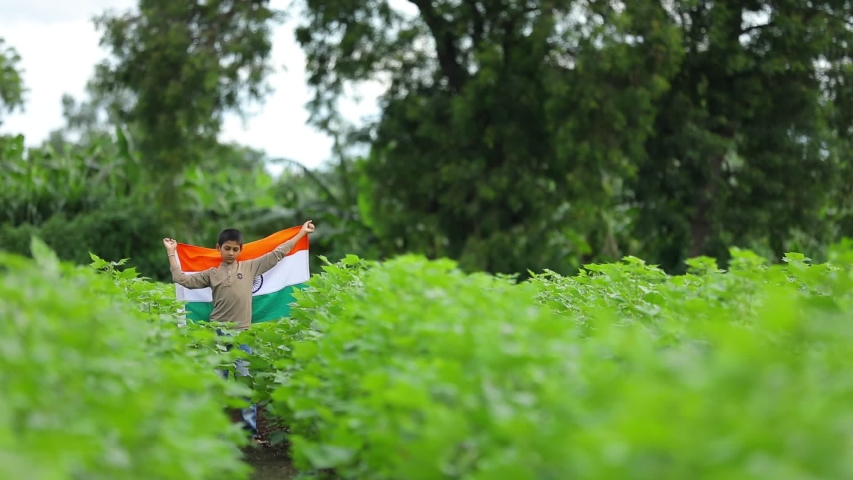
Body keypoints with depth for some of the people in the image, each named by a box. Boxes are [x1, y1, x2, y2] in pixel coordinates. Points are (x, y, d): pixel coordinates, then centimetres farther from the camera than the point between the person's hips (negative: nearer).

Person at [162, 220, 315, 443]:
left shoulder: (250, 267, 8)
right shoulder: (211, 274, 9)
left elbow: (277, 254, 11)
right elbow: (181, 279, 6)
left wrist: (301, 233, 12)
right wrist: (172, 253, 10)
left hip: (242, 334, -1)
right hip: (217, 334, 1)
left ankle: (251, 432, 2)